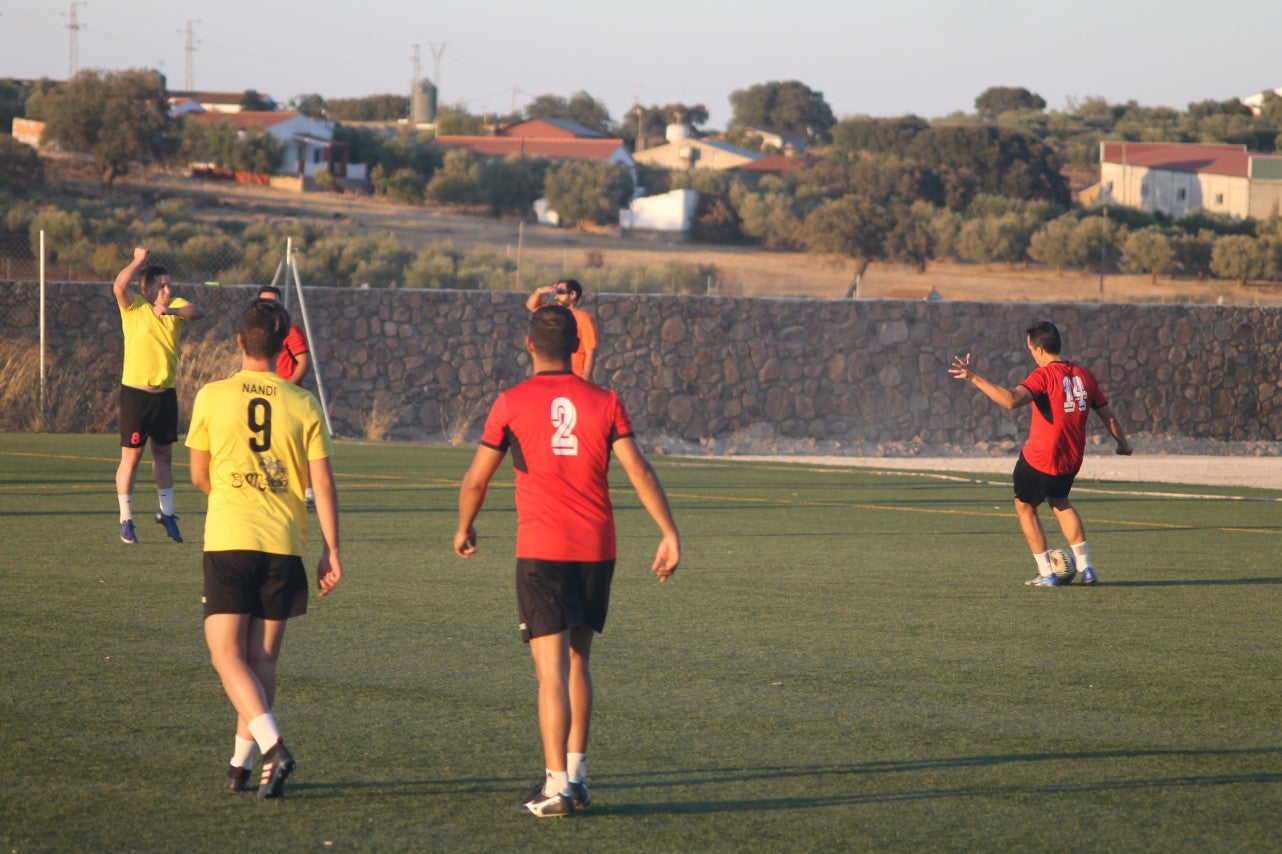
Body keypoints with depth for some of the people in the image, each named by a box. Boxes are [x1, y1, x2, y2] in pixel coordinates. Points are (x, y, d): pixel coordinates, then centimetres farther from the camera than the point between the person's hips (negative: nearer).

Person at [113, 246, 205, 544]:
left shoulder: (176, 306, 5)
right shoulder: (134, 306, -5)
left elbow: (198, 312, -16)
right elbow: (119, 286, -26)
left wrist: (172, 310, -34)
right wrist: (139, 260, -14)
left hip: (166, 392, 4)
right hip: (136, 391, -4)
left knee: (164, 455, 15)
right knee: (131, 456, -1)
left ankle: (166, 513, 28)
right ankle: (125, 520, 6)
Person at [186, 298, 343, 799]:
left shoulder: (211, 397, -1)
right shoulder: (303, 405, 2)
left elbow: (199, 477, 9)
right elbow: (323, 484, 0)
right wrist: (331, 550, 5)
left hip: (228, 540, -2)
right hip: (283, 544, 2)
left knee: (227, 653, -2)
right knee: (262, 658, 11)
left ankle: (273, 748, -21)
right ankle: (242, 764, 14)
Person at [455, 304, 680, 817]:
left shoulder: (512, 404, -2)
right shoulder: (604, 403, 4)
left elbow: (475, 480, 2)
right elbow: (640, 471, -5)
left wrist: (464, 529, 19)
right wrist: (669, 533, -4)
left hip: (541, 551, -3)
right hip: (597, 549, 3)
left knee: (552, 669, -6)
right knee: (577, 663, 18)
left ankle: (556, 788, -12)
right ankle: (576, 774, 21)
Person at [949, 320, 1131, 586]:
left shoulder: (1044, 375, -18)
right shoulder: (1084, 375, 1)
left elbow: (1011, 400, -34)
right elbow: (1108, 416, 8)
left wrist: (975, 378, -33)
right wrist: (1123, 444, 25)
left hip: (1039, 459, -6)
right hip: (1071, 461, 6)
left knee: (1025, 506, 16)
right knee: (1060, 502, 31)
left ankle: (1046, 574, 13)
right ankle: (1086, 567, 25)